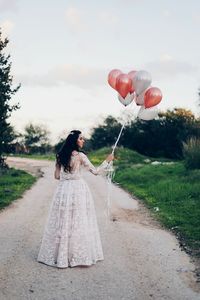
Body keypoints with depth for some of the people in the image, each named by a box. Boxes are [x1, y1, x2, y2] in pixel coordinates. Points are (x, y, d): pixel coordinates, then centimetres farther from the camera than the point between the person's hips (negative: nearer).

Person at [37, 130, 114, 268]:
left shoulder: (60, 156, 5)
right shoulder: (80, 155, -10)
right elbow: (95, 171, -6)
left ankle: (60, 254, 16)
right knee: (78, 222, 3)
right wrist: (107, 161, 5)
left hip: (63, 189, 5)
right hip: (78, 189, -5)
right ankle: (78, 254, 10)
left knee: (63, 221, 9)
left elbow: (57, 176, 9)